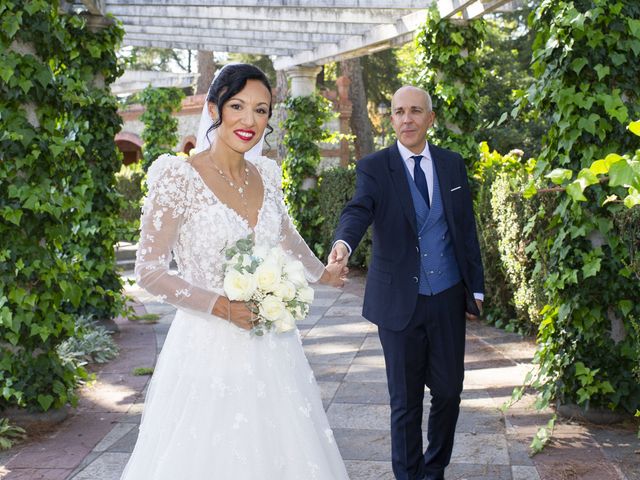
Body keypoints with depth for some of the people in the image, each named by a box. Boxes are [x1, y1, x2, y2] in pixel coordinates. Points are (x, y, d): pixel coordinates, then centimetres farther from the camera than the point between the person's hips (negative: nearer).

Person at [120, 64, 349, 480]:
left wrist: (322, 273, 32)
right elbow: (149, 271, -11)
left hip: (271, 348, 5)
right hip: (210, 350, -5)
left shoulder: (267, 174, 5)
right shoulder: (179, 177, -12)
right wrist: (221, 306, -20)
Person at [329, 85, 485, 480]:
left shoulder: (453, 165, 7)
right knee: (405, 400, 7)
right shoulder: (374, 168, -4)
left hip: (448, 299, 3)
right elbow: (358, 211, -22)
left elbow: (467, 228, 10)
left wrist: (477, 287, 9)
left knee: (448, 390, 11)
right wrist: (344, 243, -44)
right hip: (400, 301, -3)